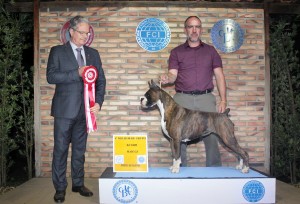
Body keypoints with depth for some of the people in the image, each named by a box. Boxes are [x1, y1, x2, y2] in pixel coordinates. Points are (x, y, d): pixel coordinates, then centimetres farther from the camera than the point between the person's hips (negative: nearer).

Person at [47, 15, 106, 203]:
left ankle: (78, 184, 24)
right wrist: (76, 73, -20)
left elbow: (101, 80, 8)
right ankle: (60, 187, 15)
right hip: (64, 109, -3)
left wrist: (98, 102, -6)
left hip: (85, 110, 4)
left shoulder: (93, 53, 11)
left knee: (80, 149, 12)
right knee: (61, 149, 3)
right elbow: (51, 76, -11)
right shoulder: (57, 51, 1)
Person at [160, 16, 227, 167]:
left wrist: (223, 100, 0)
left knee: (212, 135, -2)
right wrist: (167, 79, -23)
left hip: (206, 98, 1)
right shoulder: (176, 52, 11)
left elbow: (219, 76, 10)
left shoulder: (210, 51, 14)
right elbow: (173, 74, 1)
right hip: (182, 99, 0)